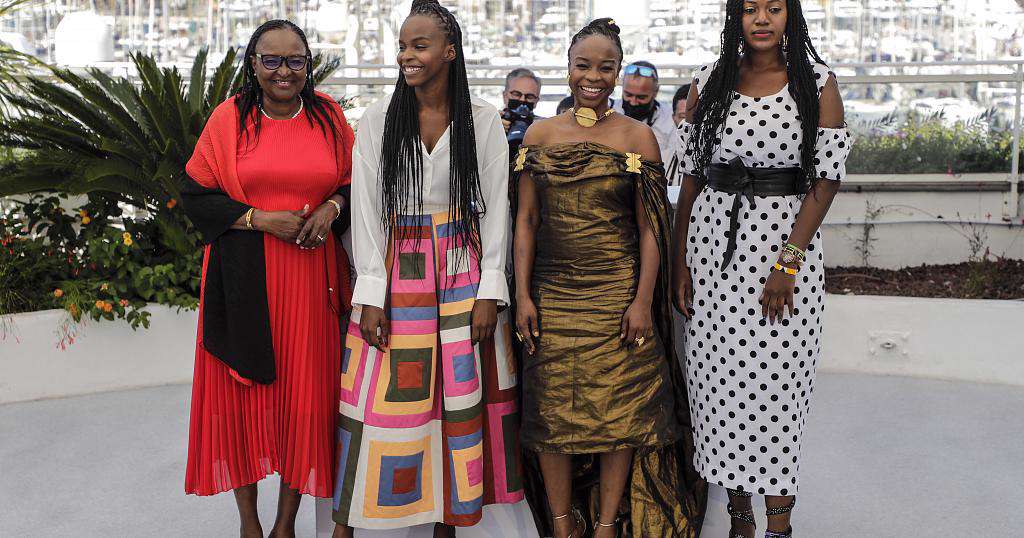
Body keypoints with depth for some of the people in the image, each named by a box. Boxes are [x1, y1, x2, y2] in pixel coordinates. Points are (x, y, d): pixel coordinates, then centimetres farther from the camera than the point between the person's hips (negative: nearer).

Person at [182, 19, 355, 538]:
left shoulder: (328, 116, 5)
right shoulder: (229, 118, 0)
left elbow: (354, 181, 13)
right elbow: (196, 195, 0)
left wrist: (331, 209, -8)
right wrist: (262, 219, -12)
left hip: (309, 276, 1)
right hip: (243, 279, -1)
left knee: (306, 395, 3)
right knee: (243, 392, 5)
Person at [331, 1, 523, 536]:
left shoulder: (483, 120, 0)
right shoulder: (377, 119, 0)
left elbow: (495, 207, 1)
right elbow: (365, 209, -2)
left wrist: (489, 291, -6)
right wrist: (371, 293, -8)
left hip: (463, 271, 1)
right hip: (397, 271, 0)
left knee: (460, 393, 6)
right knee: (384, 397, 1)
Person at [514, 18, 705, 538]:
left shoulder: (638, 137, 1)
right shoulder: (540, 134, 7)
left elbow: (650, 228, -1)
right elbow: (526, 220, 7)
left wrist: (643, 300, -8)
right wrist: (522, 295, 0)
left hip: (618, 293, -2)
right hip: (552, 294, 2)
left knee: (619, 409, 2)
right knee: (552, 410, 6)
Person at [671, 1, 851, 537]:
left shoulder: (818, 83, 1)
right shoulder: (708, 84, 8)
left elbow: (827, 176, -5)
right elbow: (692, 175, 8)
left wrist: (788, 261, -14)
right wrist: (680, 261, 2)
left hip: (789, 239, -2)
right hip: (713, 242, 2)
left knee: (778, 376, -1)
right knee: (722, 375, 4)